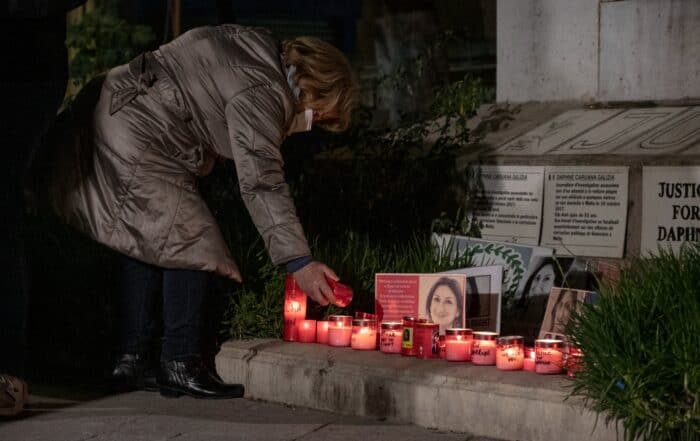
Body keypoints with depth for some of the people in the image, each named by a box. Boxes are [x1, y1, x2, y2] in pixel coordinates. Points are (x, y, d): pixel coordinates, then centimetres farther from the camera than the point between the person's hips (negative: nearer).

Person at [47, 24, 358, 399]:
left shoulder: (259, 47, 9)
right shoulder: (260, 94, -20)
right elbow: (262, 184, -25)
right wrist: (299, 263, -27)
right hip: (137, 142, -11)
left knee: (146, 242, 14)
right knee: (193, 242, -10)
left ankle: (130, 357, 17)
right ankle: (180, 365, -6)